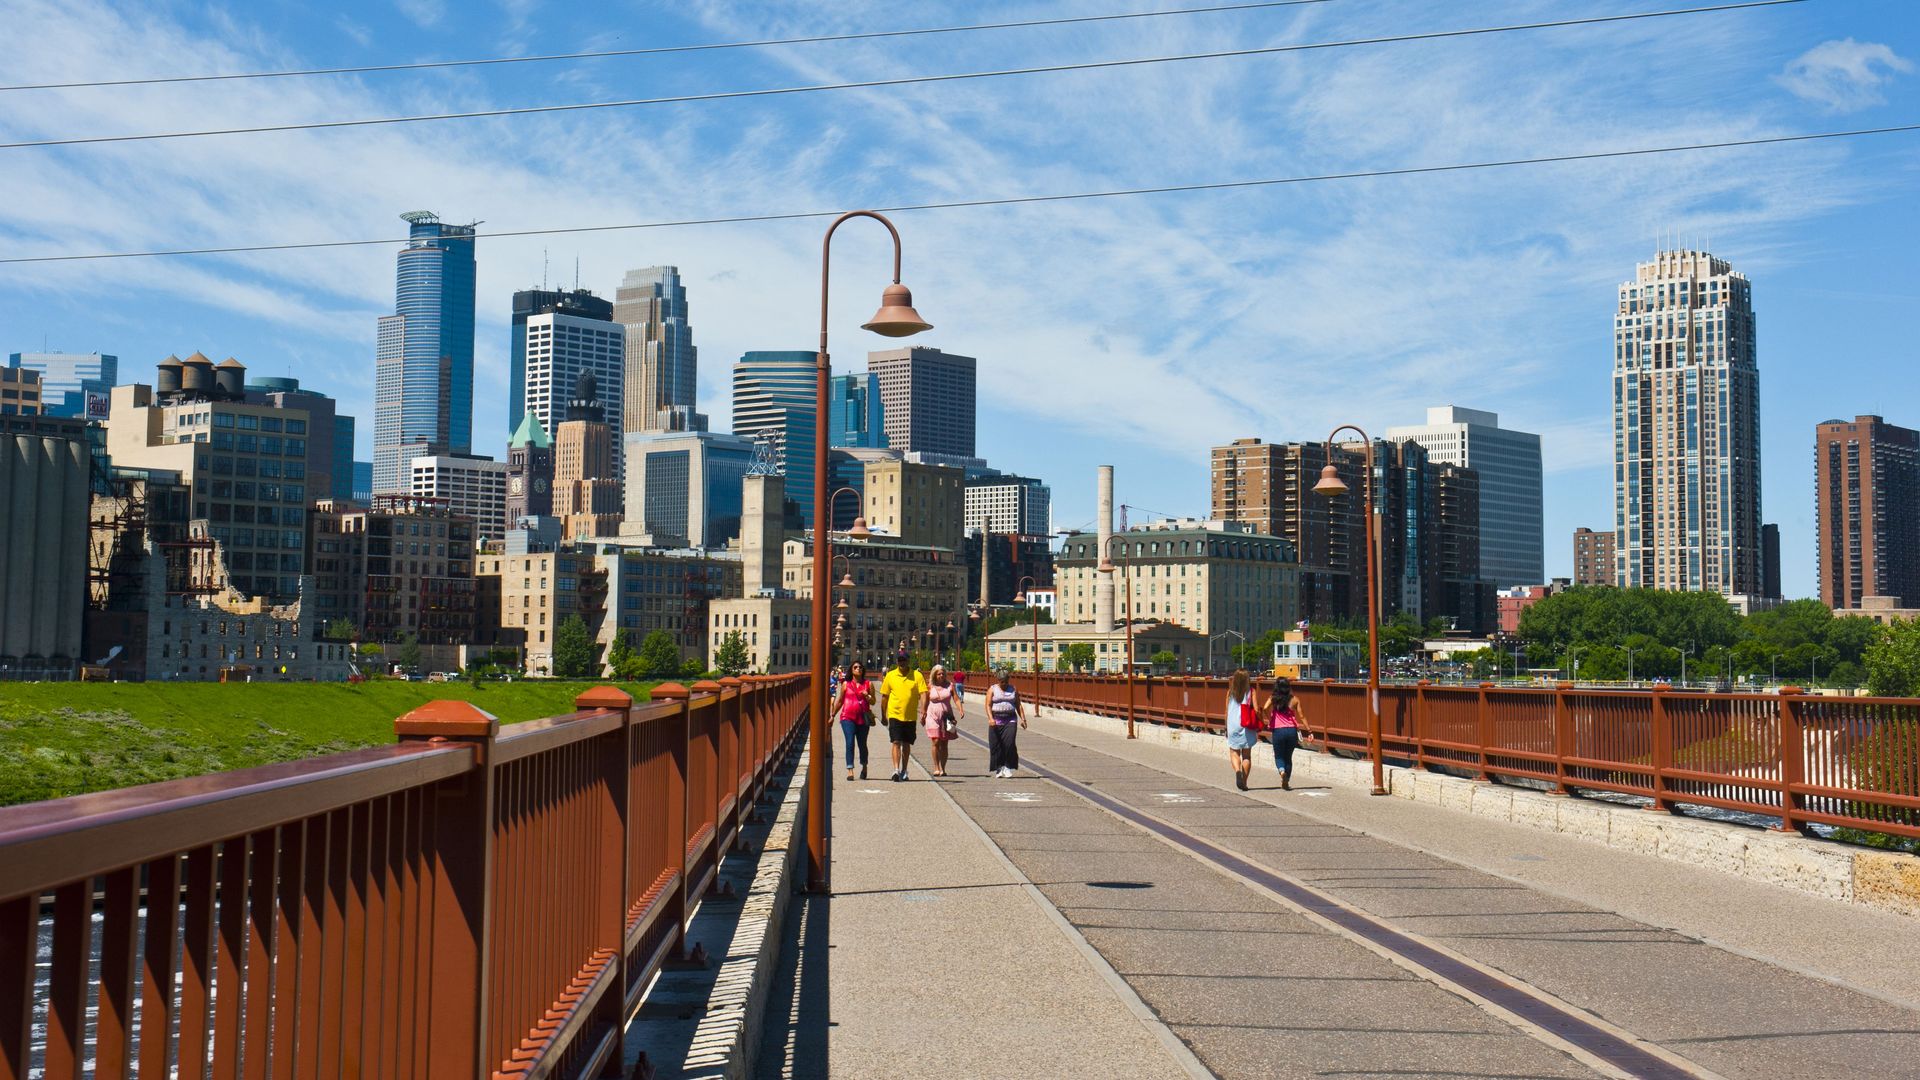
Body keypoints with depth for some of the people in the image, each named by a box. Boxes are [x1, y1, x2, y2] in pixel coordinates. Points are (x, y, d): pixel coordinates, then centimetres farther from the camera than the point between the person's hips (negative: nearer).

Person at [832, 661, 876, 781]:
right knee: (850, 742, -13)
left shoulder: (868, 684, 7)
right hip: (848, 717, -1)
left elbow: (873, 702, 10)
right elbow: (839, 701, 15)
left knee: (862, 744, 9)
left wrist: (867, 697, -11)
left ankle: (864, 767, 34)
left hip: (862, 718, 1)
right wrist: (833, 715, 16)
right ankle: (850, 771, -15)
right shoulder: (846, 684, 7)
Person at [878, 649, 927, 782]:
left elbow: (923, 694, -6)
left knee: (906, 744, 12)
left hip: (911, 717, 1)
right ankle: (896, 770, -18)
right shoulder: (890, 676, 1)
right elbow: (884, 697, 8)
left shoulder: (917, 676, -1)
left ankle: (904, 771, 24)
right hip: (894, 715, -1)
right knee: (896, 743, -12)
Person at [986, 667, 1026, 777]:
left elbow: (1018, 706, 13)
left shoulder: (1013, 690, 11)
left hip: (1010, 720, 0)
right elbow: (988, 705, -3)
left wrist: (1022, 719, 3)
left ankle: (1007, 767, -4)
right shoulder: (992, 689, 5)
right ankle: (998, 768, 10)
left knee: (1009, 743, -14)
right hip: (996, 720, 0)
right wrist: (990, 718, -17)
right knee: (995, 745, 0)